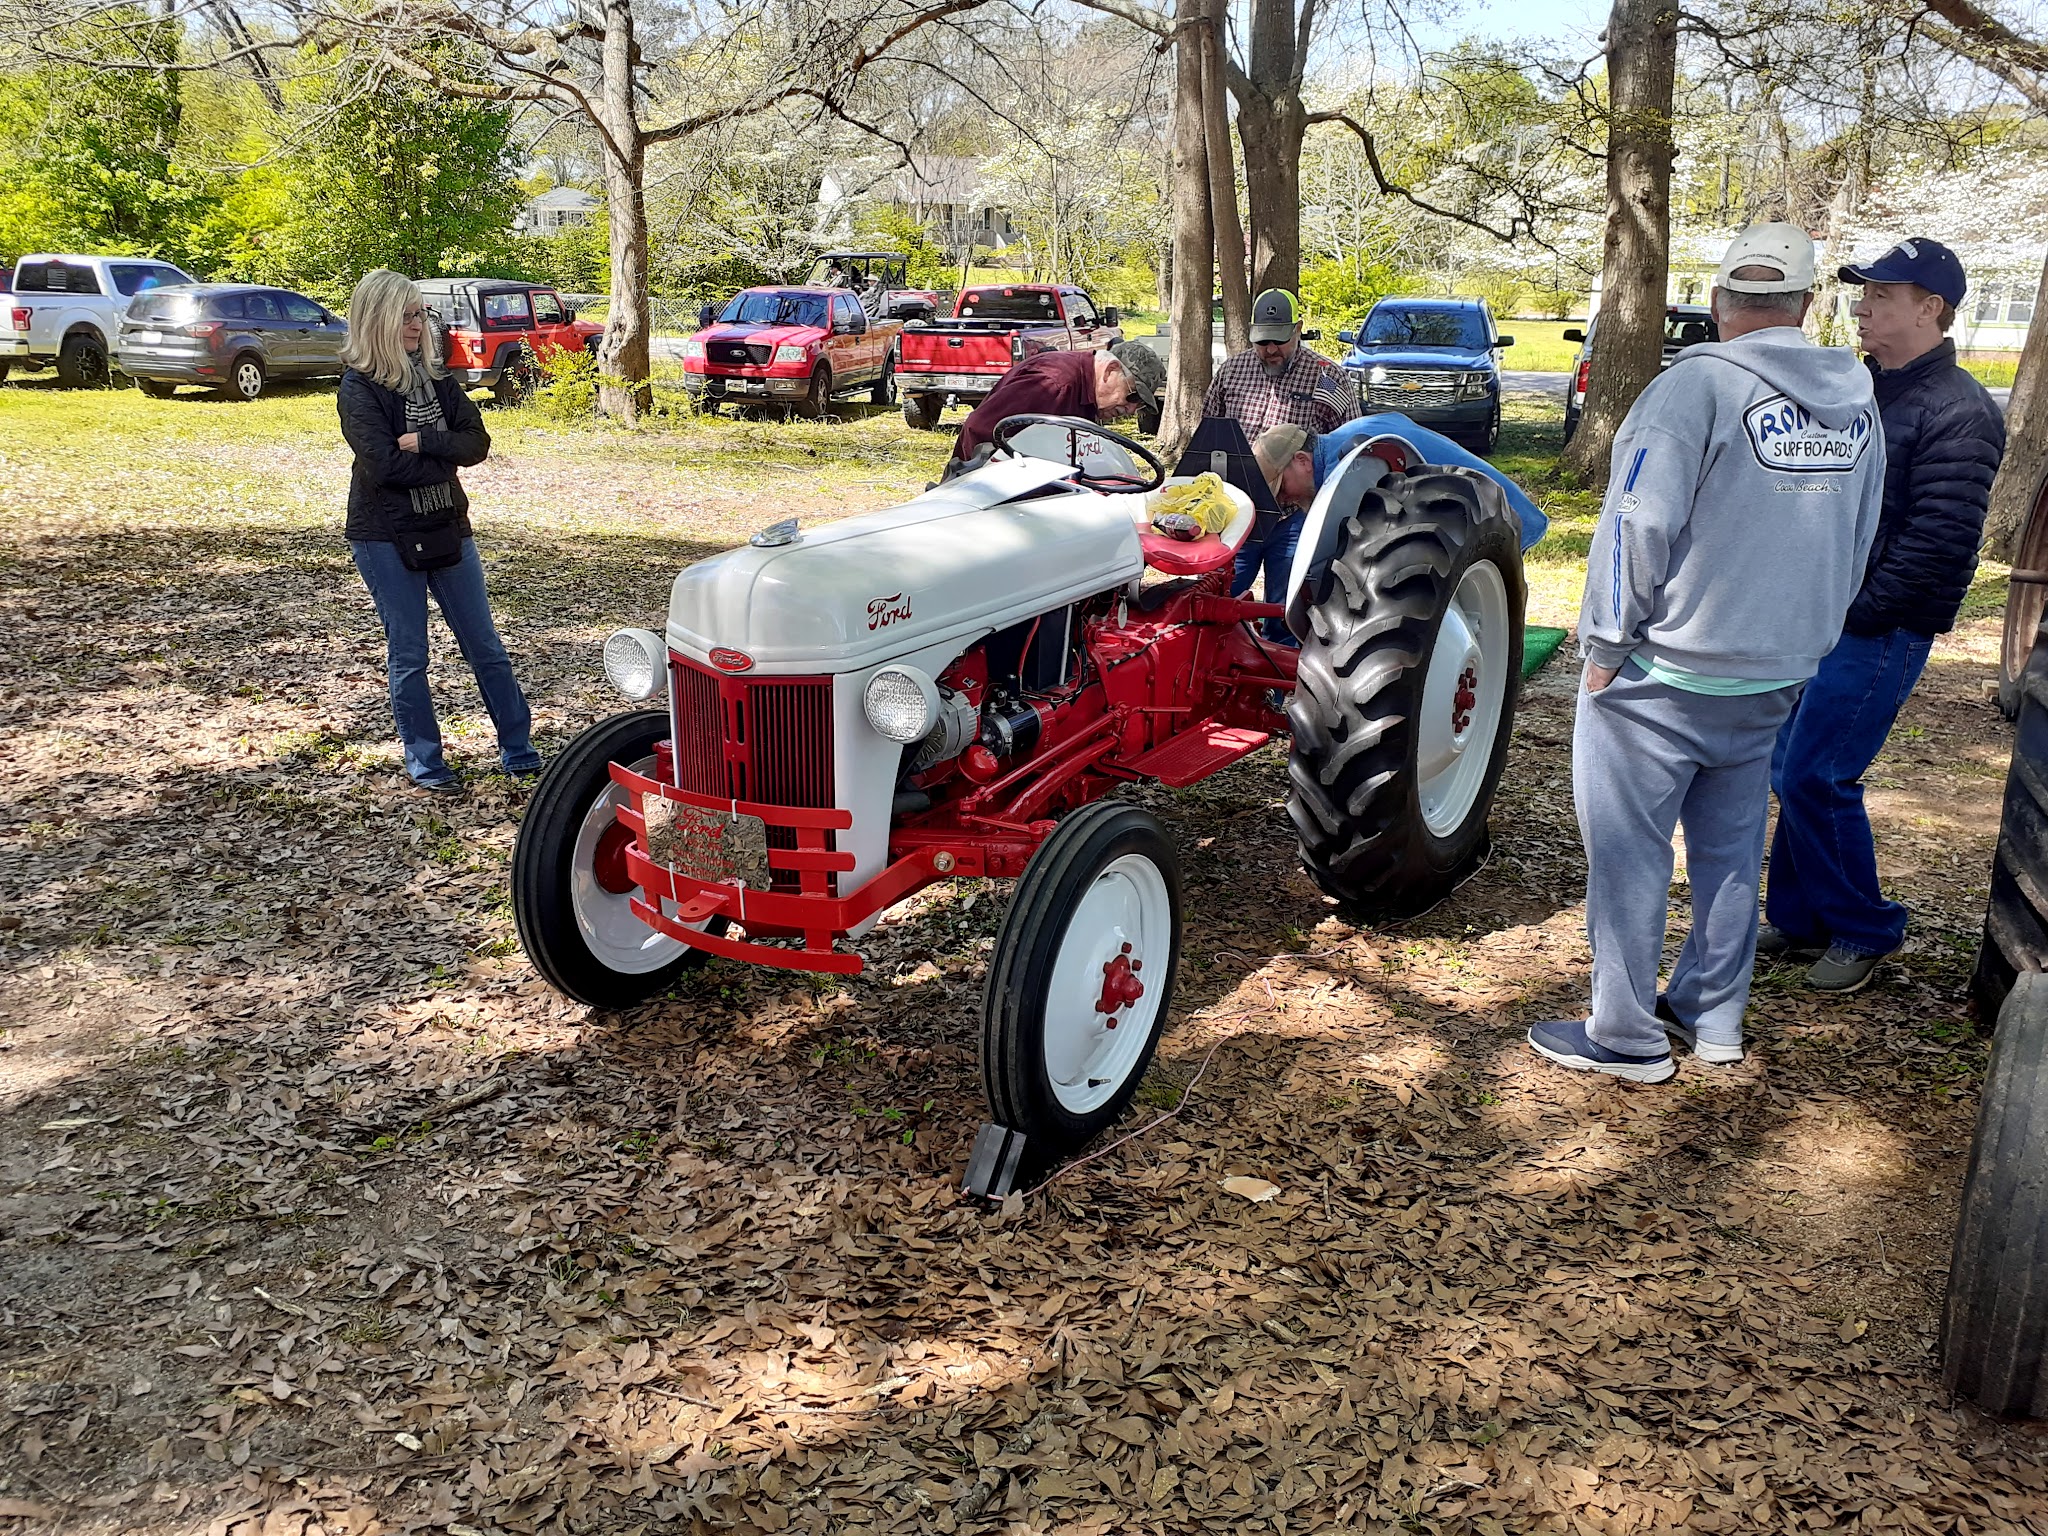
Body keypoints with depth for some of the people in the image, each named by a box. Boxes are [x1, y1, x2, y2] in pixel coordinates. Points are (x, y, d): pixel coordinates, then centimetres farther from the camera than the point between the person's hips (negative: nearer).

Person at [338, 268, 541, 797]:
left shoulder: (434, 375, 7)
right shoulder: (358, 389, -8)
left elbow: (477, 441, -2)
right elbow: (386, 465, -19)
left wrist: (424, 442, -17)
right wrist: (447, 454, -9)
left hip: (447, 528, 5)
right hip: (387, 539, -5)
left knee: (486, 648, 6)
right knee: (408, 656, 4)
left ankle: (521, 754, 14)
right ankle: (425, 764, 16)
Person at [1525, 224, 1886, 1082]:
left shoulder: (1698, 384, -15)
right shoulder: (1857, 402, 6)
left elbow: (1638, 527, -20)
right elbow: (1858, 547, 15)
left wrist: (1605, 644, -10)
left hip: (1663, 677, -6)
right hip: (1775, 679, 7)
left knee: (1629, 851, 3)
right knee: (1731, 849, 17)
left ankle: (1628, 1038, 11)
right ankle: (1713, 1016, 28)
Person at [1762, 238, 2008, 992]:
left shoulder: (1958, 413, -13)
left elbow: (1939, 539, -19)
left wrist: (1860, 613, -16)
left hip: (1876, 631, -8)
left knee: (1816, 779, -7)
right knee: (1792, 772, 11)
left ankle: (1862, 930, 11)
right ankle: (1798, 917, 25)